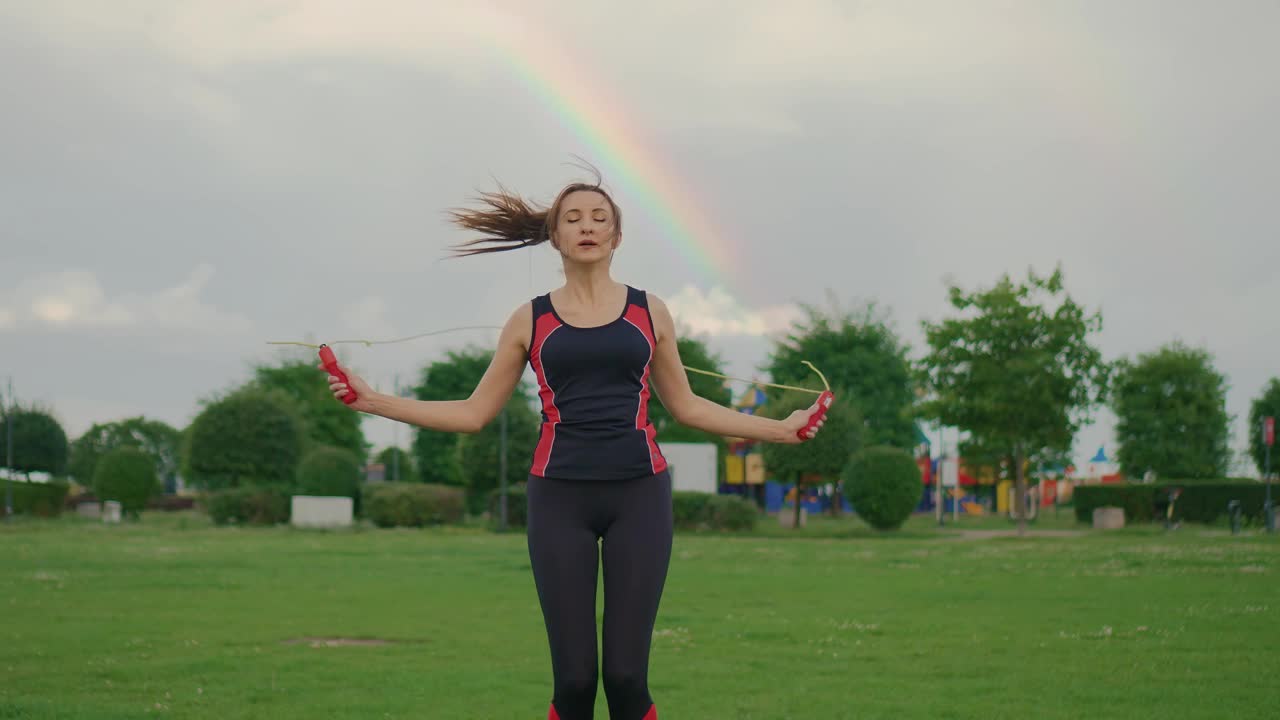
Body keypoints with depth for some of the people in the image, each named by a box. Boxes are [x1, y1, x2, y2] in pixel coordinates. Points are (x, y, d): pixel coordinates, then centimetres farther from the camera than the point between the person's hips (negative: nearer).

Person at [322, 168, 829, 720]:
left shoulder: (649, 312, 10)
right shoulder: (530, 319, 8)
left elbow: (686, 406, 19)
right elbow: (474, 413, 10)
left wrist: (780, 428, 16)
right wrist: (373, 401, 2)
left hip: (639, 494, 0)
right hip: (559, 498, 0)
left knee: (626, 675, -6)